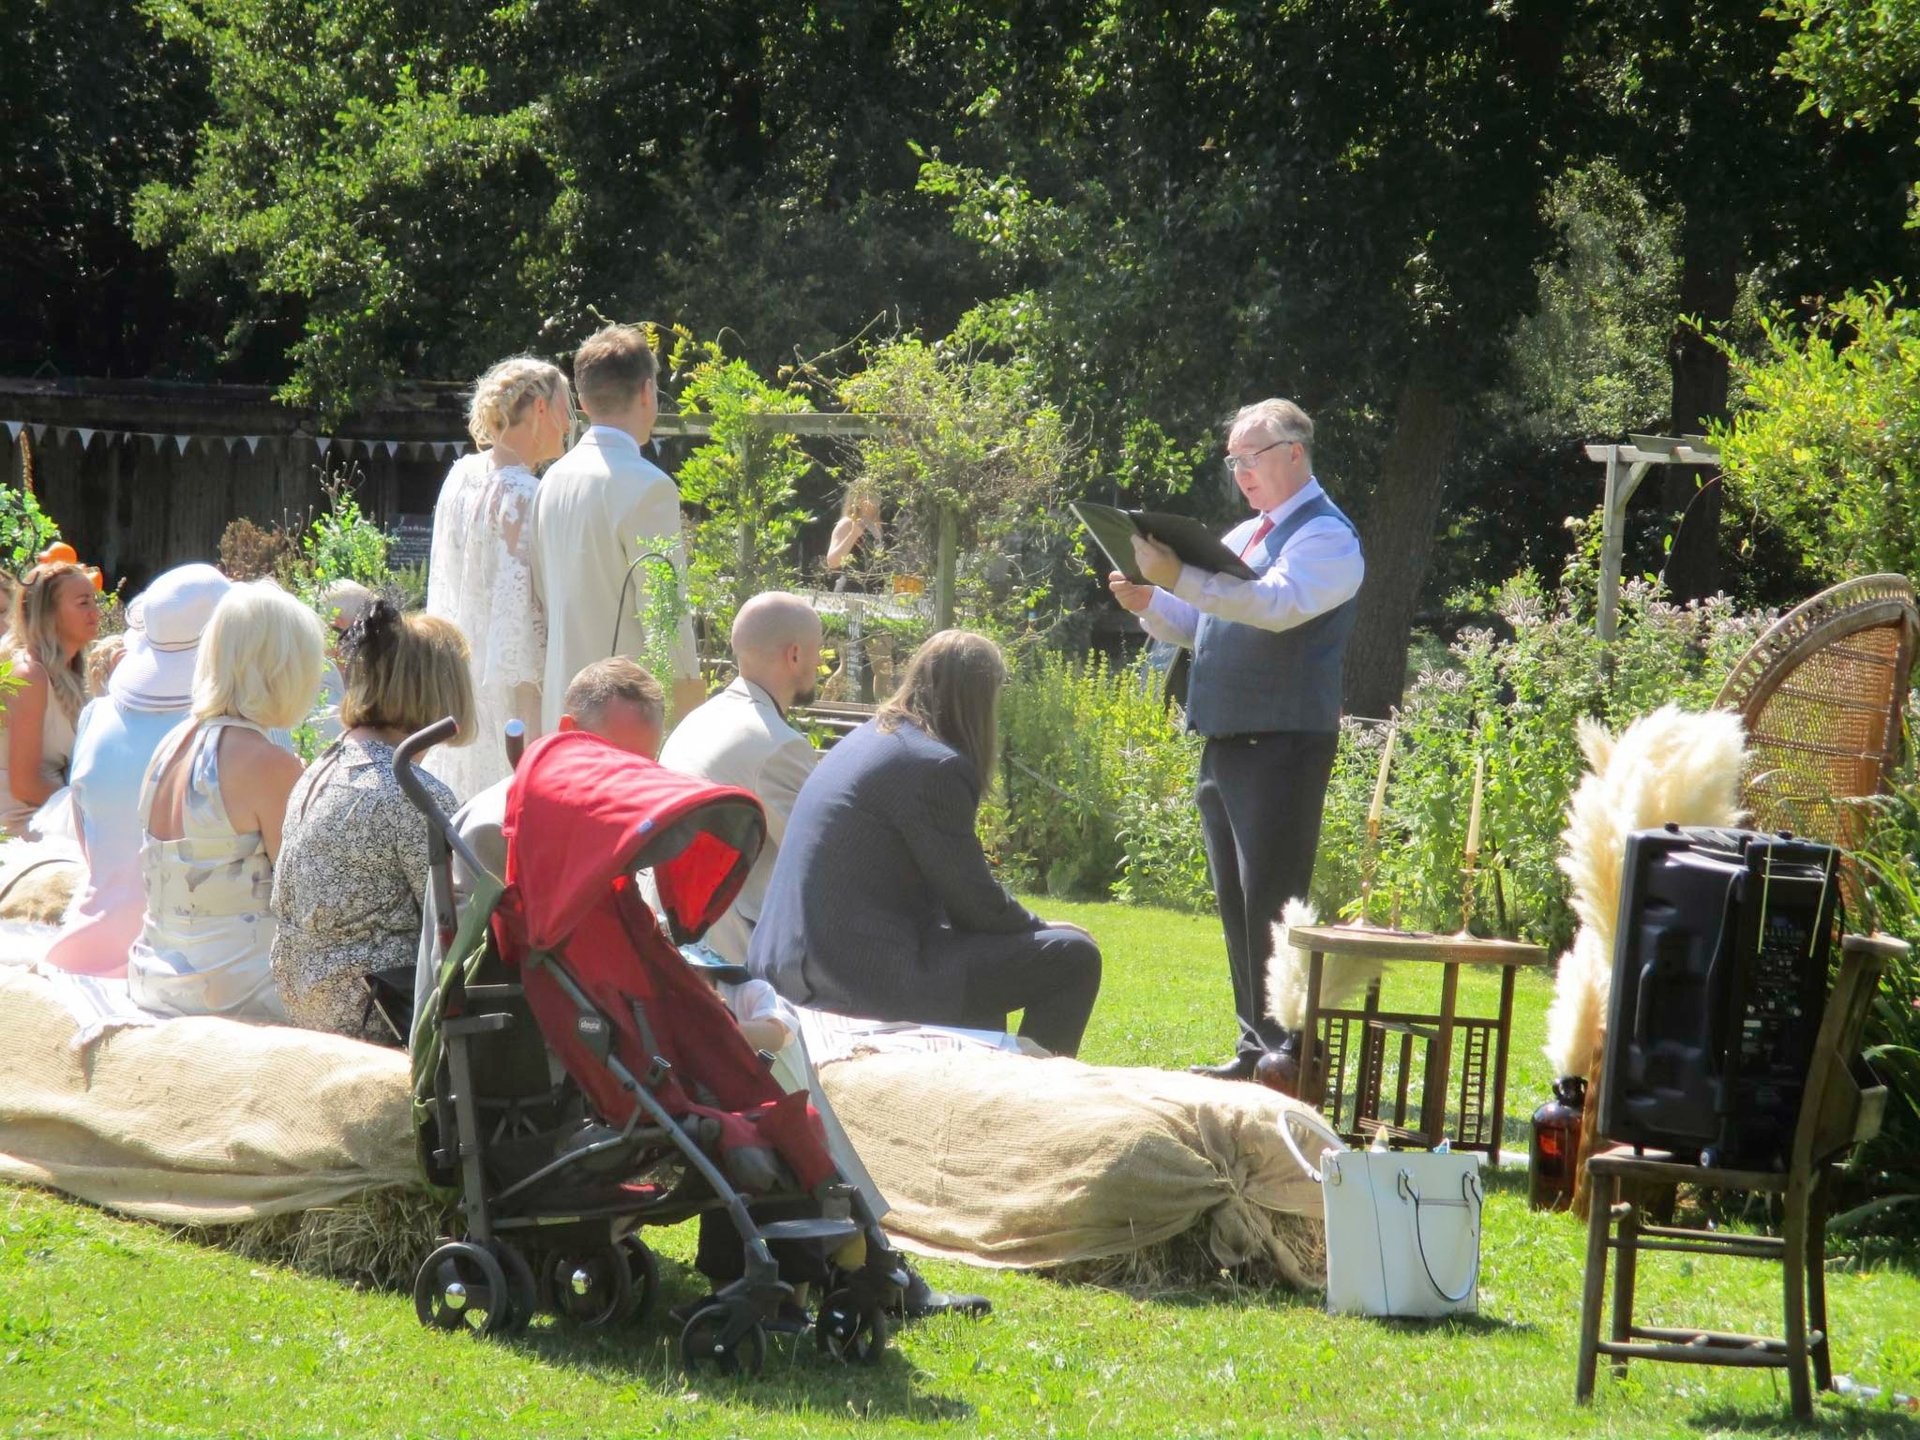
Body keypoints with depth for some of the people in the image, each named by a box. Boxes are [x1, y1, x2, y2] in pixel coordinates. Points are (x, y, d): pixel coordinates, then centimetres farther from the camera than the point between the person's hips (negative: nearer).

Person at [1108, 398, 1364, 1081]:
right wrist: (1149, 602, 5)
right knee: (1236, 902, 10)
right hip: (1224, 741, 9)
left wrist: (1179, 577, -31)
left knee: (1271, 903, -12)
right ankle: (1255, 1048, 15)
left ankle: (1288, 1055, -11)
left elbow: (1279, 604, -25)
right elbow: (1194, 628, 27)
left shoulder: (1326, 535, -7)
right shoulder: (1242, 537, 21)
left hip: (1284, 740, -9)